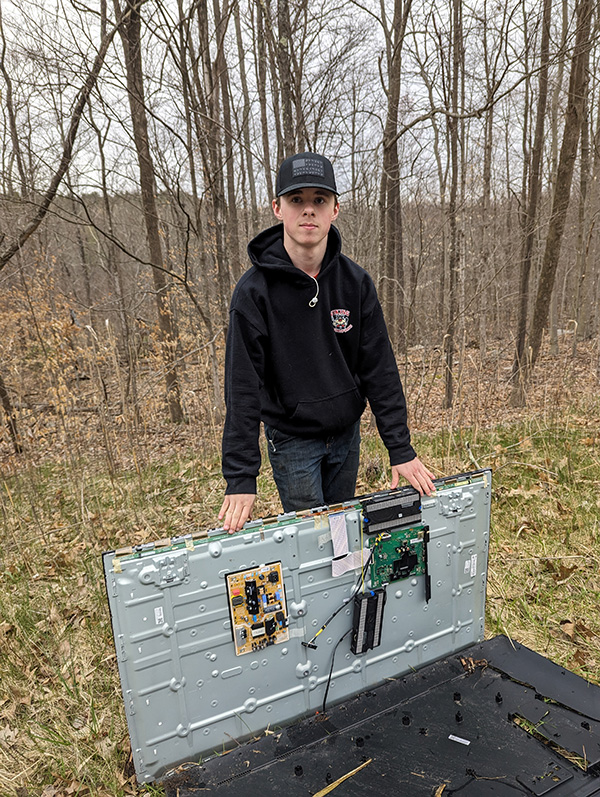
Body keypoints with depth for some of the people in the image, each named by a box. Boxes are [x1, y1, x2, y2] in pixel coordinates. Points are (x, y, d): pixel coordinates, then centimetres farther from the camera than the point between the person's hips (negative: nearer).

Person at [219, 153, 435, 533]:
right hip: (292, 437, -3)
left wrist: (400, 448, -8)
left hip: (346, 431, 4)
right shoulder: (254, 290, -16)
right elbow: (243, 388, -17)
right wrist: (241, 477, -20)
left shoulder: (356, 282, -6)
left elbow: (380, 369, -5)